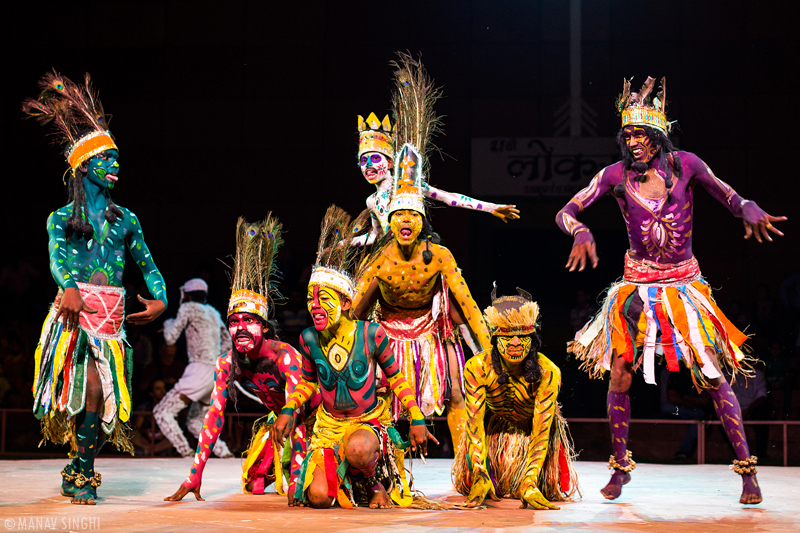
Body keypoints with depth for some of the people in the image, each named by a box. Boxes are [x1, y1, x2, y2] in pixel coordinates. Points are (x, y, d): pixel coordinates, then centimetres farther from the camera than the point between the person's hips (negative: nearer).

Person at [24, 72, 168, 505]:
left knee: (106, 399, -5)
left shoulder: (126, 220, 17)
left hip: (112, 315, 3)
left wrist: (161, 299, 2)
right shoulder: (61, 218, 8)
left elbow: (147, 265, 19)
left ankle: (79, 475, 12)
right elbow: (57, 258, -9)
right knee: (92, 386, -20)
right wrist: (69, 287, -28)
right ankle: (82, 472, -5)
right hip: (75, 311, -3)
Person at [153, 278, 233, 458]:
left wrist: (168, 323, 17)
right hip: (217, 374, 8)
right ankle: (224, 453, 5)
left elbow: (171, 338, -3)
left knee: (162, 411, -5)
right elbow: (227, 343, 26)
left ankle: (186, 452, -16)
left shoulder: (188, 308, -2)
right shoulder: (213, 312, 19)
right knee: (195, 423, 20)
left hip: (199, 372, -8)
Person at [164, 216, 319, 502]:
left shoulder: (284, 356, -34)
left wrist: (296, 479, -45)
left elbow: (296, 414, -39)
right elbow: (215, 415, -17)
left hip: (313, 414, -5)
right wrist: (195, 475, -25)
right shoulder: (226, 363, -17)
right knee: (254, 484, -2)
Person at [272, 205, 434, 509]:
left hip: (370, 421, -2)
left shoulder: (371, 334, -14)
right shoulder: (309, 340, -6)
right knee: (319, 498, -19)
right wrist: (287, 411, -1)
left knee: (357, 448, -40)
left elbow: (395, 377, -1)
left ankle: (376, 484, -3)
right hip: (329, 424, 3)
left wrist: (417, 419, -5)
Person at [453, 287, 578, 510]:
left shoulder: (548, 373, -32)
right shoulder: (477, 368, -29)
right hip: (493, 430, 1)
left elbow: (541, 430, -32)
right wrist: (479, 476, -37)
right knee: (470, 482, -11)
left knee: (551, 488, -15)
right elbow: (475, 422, -27)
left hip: (532, 431, -1)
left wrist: (530, 483, -42)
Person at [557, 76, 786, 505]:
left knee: (713, 376, -6)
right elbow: (565, 212, -5)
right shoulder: (617, 175, -5)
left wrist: (750, 210, -19)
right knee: (619, 376, -6)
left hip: (684, 286, 0)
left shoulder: (685, 164, -5)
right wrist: (581, 231, -28)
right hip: (638, 289, 1)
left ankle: (747, 468, 5)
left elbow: (730, 198, 4)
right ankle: (620, 466, 14)